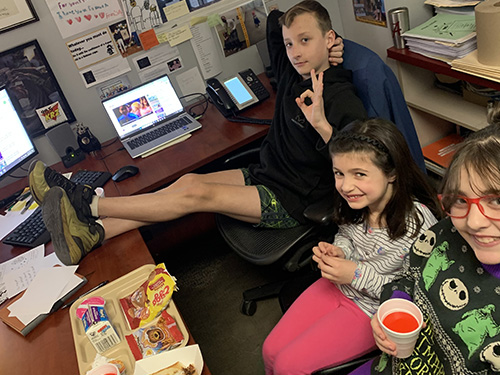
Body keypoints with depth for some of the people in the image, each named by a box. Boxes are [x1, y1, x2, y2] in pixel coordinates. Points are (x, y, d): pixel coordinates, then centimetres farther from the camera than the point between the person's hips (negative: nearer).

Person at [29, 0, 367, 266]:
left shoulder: (343, 102, -22)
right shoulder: (291, 71, 0)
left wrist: (324, 126, -42)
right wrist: (318, 51, 5)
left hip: (294, 201, -8)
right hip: (265, 173, 8)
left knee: (197, 193, -19)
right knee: (188, 181, -10)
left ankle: (88, 205, -11)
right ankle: (92, 233, -14)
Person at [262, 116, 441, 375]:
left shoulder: (418, 224, -30)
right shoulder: (355, 201, -11)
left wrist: (357, 274, -26)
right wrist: (337, 252, -11)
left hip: (372, 311, -5)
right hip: (338, 285, 6)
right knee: (271, 351, 5)